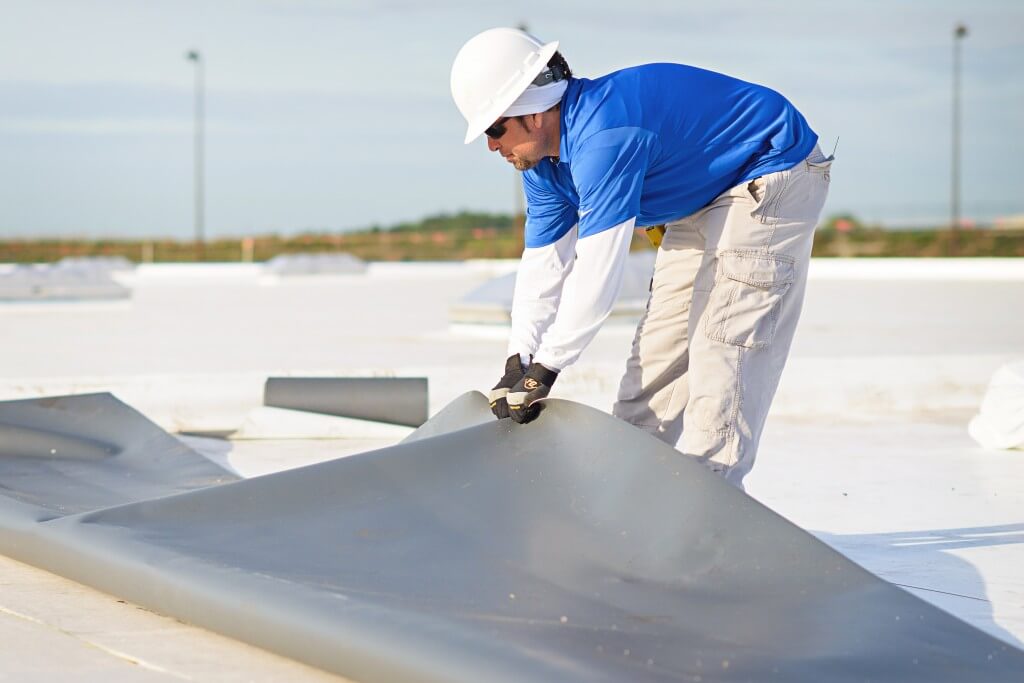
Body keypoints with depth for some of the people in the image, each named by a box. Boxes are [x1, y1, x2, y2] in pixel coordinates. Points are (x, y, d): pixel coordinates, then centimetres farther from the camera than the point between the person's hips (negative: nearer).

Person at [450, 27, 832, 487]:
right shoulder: (543, 165, -2)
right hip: (703, 198, 10)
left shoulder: (602, 138, -34)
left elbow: (599, 266, -35)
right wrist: (518, 361, -7)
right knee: (661, 342, 9)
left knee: (723, 341, -16)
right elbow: (544, 263, 2)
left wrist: (545, 367, -30)